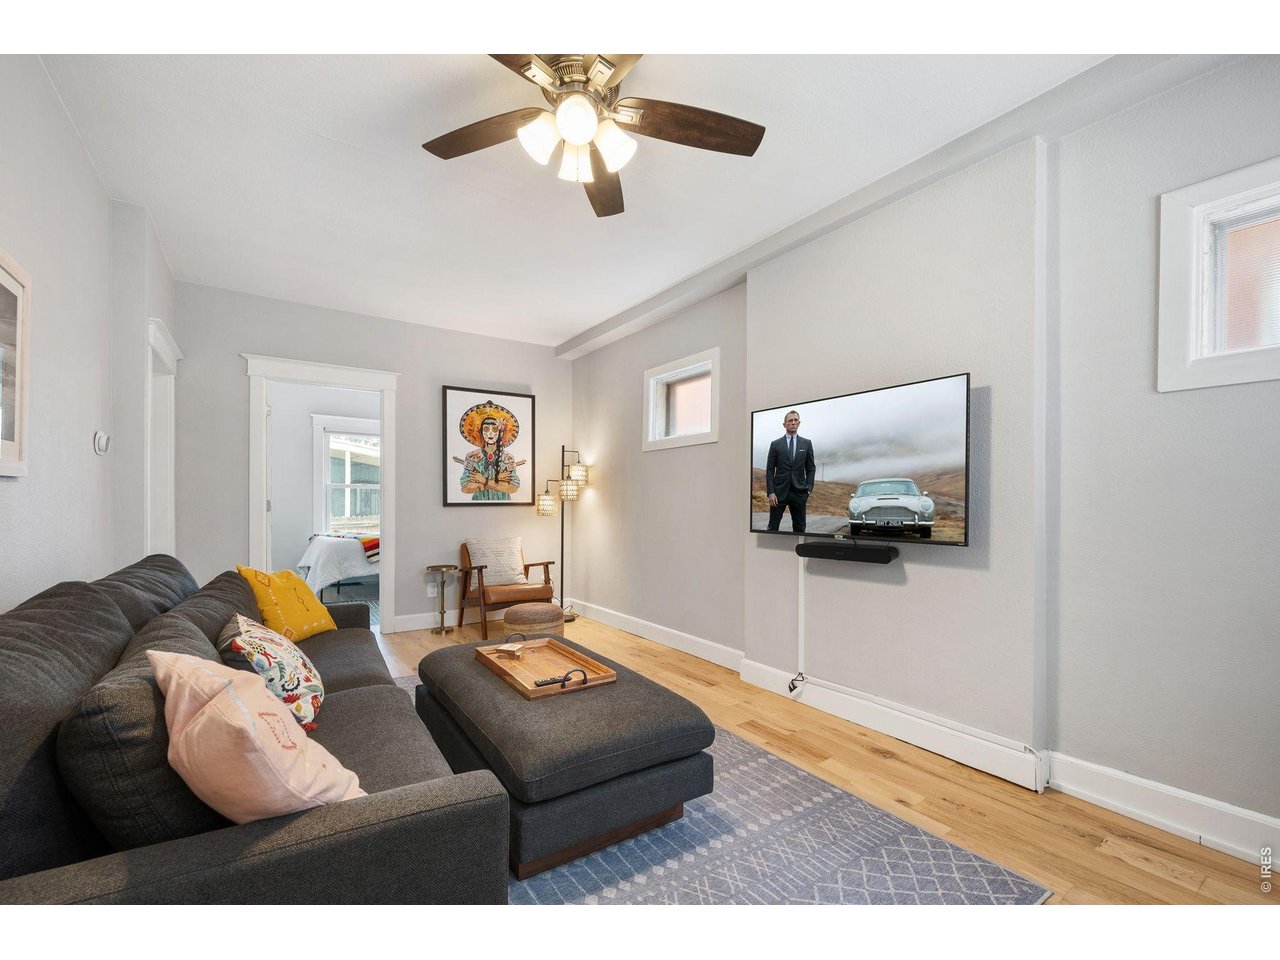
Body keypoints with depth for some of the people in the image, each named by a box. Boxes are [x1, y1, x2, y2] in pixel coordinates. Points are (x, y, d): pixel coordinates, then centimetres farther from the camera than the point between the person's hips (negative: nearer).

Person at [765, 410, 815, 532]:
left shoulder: (806, 444, 9)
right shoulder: (775, 444, 4)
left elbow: (811, 469, 9)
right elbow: (770, 470, 2)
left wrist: (808, 490, -2)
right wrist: (771, 492, -7)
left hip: (799, 493, 2)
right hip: (779, 491, -1)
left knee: (799, 528, 6)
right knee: (773, 527, 0)